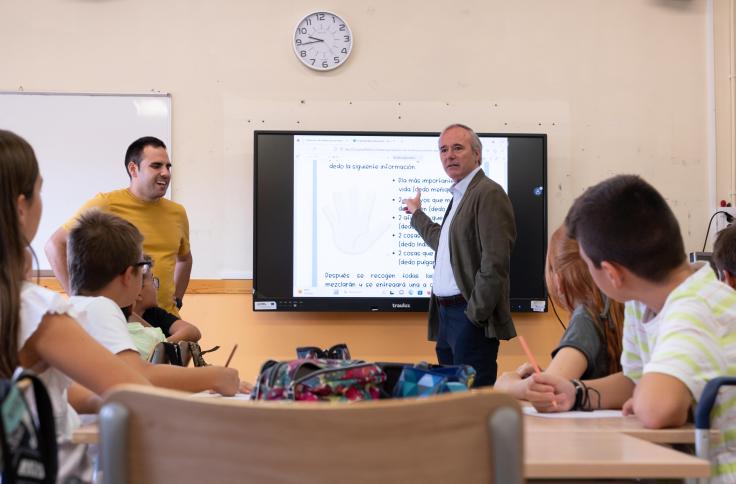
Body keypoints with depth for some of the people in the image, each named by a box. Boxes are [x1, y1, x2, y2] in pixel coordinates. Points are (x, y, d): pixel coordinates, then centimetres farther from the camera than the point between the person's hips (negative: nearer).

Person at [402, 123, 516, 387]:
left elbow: (495, 262, -19)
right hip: (446, 315, 9)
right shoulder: (459, 195, 18)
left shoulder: (488, 193, -12)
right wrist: (416, 214, 45)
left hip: (470, 316, -9)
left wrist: (476, 314, -18)